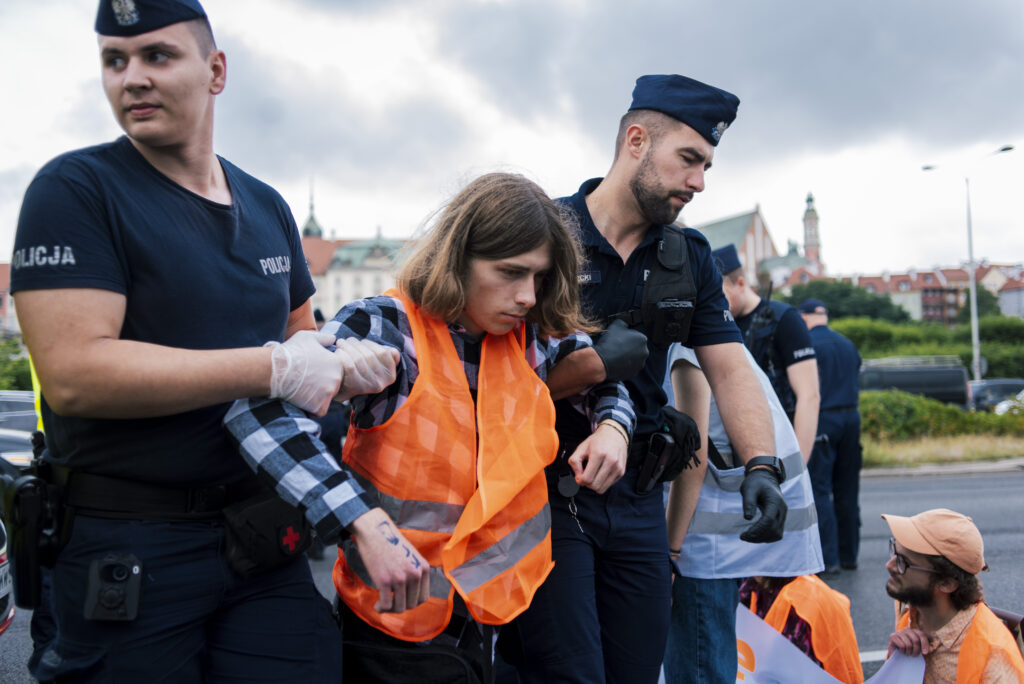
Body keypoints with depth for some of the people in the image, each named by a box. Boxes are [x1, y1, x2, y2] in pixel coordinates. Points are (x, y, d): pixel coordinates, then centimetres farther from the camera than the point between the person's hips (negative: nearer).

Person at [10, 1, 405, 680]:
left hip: (261, 533, 5)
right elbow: (73, 375, -20)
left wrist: (344, 357, -2)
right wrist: (274, 368, -19)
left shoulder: (267, 207, 11)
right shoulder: (76, 190, -8)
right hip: (126, 550, -5)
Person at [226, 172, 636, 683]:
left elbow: (603, 378, 20)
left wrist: (612, 427, -4)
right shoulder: (385, 327, -17)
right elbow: (260, 409, -30)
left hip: (502, 609, 6)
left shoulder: (535, 339, 0)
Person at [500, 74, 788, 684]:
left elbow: (730, 367, 3)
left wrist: (762, 466, -11)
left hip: (638, 499, 6)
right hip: (547, 492, -5)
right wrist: (596, 363, -22)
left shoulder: (690, 257, 10)